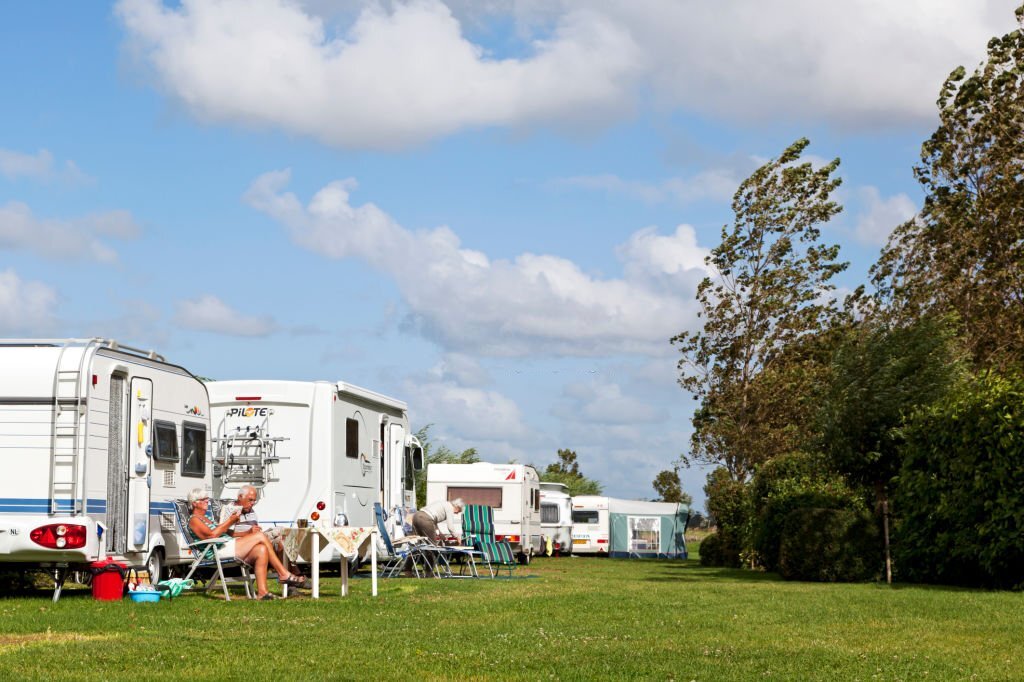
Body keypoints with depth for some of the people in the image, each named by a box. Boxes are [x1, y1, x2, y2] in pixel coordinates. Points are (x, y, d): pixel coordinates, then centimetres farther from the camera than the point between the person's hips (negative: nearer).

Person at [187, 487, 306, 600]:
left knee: (261, 549, -18)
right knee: (260, 536, -18)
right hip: (220, 550, -10)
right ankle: (284, 575, -17)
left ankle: (262, 592, -25)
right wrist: (230, 521, -9)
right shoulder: (194, 520, 2)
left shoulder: (207, 518, 32)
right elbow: (211, 535, -14)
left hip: (229, 546, 10)